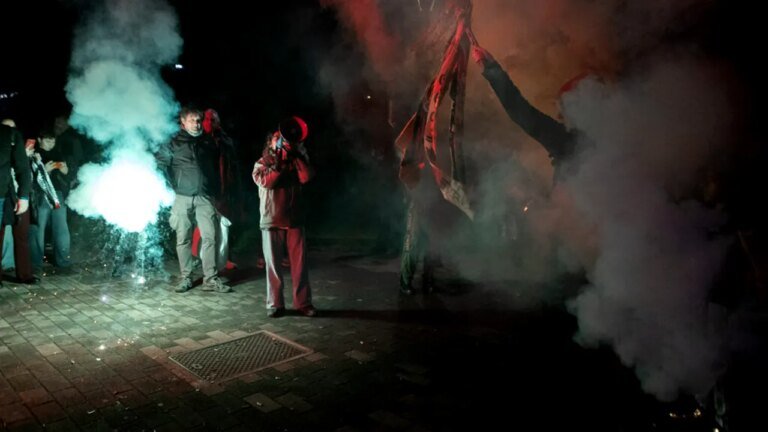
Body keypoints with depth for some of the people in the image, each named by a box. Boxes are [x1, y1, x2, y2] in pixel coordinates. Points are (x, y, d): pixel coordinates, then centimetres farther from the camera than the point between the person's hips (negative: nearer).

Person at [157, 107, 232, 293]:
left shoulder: (208, 142, 14)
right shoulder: (173, 143, 6)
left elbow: (216, 166, 17)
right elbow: (161, 164, 3)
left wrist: (216, 190, 11)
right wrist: (173, 185, -5)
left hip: (205, 197, 1)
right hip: (183, 197, -1)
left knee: (209, 237, -5)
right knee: (183, 239, 2)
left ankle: (210, 279, 0)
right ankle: (186, 277, 13)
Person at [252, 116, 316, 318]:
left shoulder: (296, 161, 12)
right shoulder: (263, 163, 5)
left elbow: (306, 177, -8)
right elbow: (265, 181, -16)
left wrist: (296, 156, -9)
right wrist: (279, 163, -14)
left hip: (294, 219, 2)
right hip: (272, 220, -2)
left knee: (300, 263, 1)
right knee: (273, 264, 3)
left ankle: (303, 303, 8)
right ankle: (275, 304, 12)